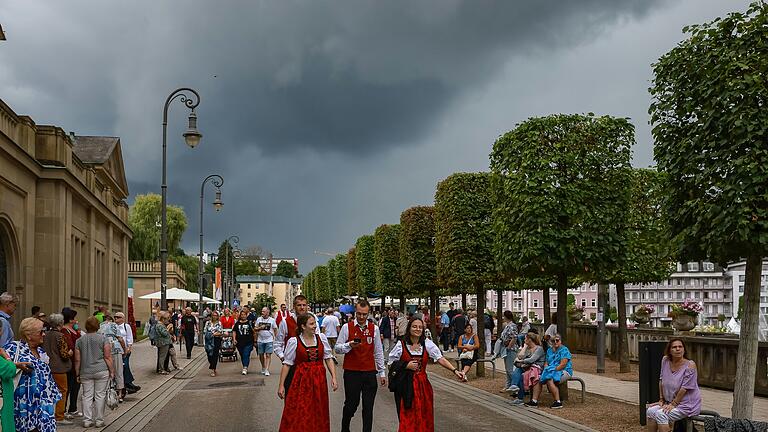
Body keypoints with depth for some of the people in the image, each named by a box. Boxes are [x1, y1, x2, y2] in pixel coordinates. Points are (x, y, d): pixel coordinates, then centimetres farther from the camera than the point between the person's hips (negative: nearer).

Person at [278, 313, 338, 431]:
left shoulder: (321, 337, 3)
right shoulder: (293, 341, -5)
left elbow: (329, 358, 6)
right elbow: (287, 364, -1)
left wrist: (334, 377, -2)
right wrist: (281, 385, -2)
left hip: (319, 380, 3)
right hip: (301, 380, -3)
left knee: (319, 414, 10)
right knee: (298, 414, -3)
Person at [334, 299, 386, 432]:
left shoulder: (374, 329, 5)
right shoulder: (347, 327, -2)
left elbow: (378, 352, 10)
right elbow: (337, 348, -1)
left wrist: (382, 372, 9)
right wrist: (349, 345, -20)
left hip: (370, 373, 2)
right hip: (351, 372, -2)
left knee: (368, 407, 5)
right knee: (351, 404, 7)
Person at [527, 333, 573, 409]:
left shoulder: (564, 350, -5)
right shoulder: (549, 350, 18)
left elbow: (563, 365, -14)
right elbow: (546, 363, 15)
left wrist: (553, 370, -18)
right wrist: (546, 370, -5)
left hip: (564, 371, -7)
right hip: (551, 371, 7)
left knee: (549, 380, -33)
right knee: (538, 378, -18)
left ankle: (558, 402, -26)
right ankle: (534, 400, -21)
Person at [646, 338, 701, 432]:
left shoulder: (690, 365, -18)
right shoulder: (665, 360, -1)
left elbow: (685, 388, -19)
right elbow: (661, 381, 8)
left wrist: (673, 404, -16)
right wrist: (661, 400, 5)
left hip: (688, 404, -7)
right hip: (670, 401, 7)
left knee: (661, 414, -23)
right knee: (650, 411, -11)